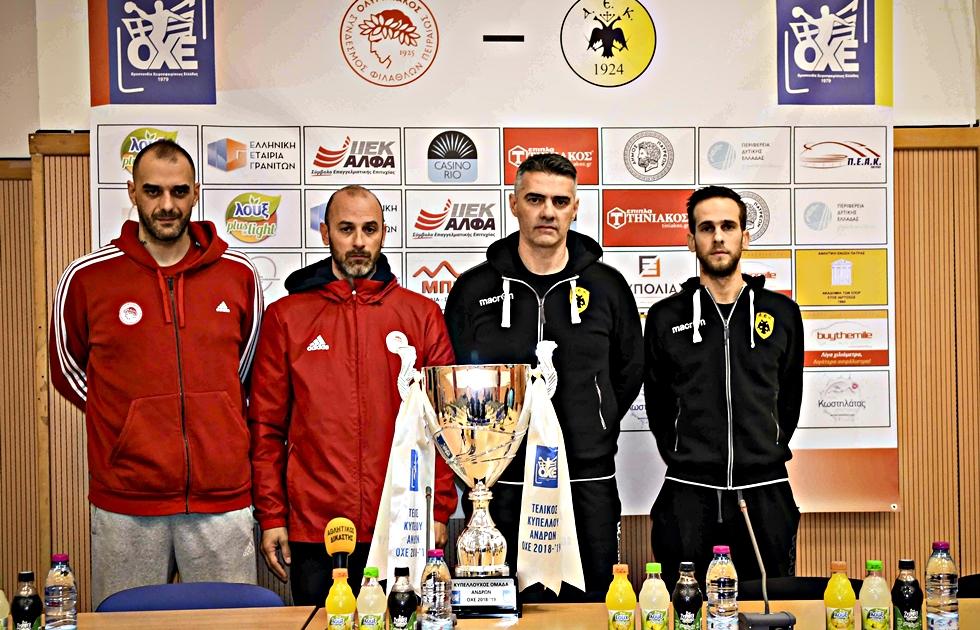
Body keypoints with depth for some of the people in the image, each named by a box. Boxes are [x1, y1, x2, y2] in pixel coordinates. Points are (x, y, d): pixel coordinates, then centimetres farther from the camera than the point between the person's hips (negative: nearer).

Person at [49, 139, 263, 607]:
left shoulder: (238, 275, 4)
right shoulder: (87, 277, 0)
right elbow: (67, 370, 13)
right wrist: (128, 425, 6)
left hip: (223, 499, 1)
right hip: (123, 503, -1)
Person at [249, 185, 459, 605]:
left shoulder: (422, 314, 6)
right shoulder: (285, 317, 6)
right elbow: (266, 425, 5)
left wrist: (439, 511, 1)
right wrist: (271, 515, 0)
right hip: (312, 529, 0)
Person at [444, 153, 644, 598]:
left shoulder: (607, 286, 4)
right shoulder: (474, 289, 2)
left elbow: (630, 371, 15)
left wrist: (594, 434, 9)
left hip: (587, 485, 1)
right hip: (500, 488, 0)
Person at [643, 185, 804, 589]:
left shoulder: (782, 314, 8)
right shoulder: (666, 317, 5)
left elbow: (790, 398, 14)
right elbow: (657, 404, 11)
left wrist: (766, 458, 11)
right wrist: (684, 461, 9)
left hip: (765, 498, 1)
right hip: (688, 496, -1)